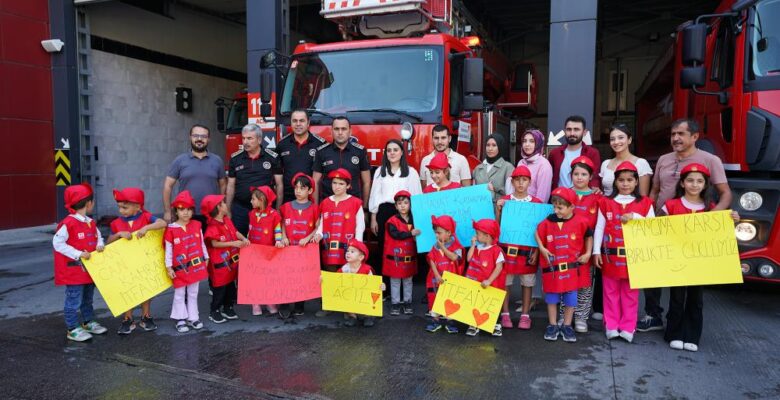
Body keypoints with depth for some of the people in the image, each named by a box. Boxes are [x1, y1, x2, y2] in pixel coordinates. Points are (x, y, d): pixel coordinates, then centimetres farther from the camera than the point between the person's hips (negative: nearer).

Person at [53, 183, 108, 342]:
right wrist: (78, 254, -23)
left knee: (88, 298, 20)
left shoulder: (90, 223, 6)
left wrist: (100, 245, -8)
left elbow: (98, 237, 16)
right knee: (74, 301, 1)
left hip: (89, 269, 8)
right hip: (74, 270, -8)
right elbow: (57, 243, -19)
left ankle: (88, 322, 34)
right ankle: (72, 330, 11)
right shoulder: (68, 223, -18)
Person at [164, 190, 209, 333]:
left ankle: (193, 317, 24)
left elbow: (202, 243, 9)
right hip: (180, 268, -3)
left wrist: (206, 258, 13)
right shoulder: (171, 229, -11)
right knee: (180, 295, 9)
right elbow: (168, 249, -6)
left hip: (196, 266, 3)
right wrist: (169, 267, -6)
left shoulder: (197, 225, -1)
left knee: (193, 294, 14)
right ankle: (180, 320, 20)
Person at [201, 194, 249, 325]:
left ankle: (228, 308, 31)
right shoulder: (213, 226, -19)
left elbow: (235, 232, 11)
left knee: (231, 286, 16)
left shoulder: (227, 220, 6)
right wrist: (233, 243, -25)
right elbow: (215, 243, -22)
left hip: (232, 260, 8)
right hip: (219, 263, -8)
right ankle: (214, 312, 17)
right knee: (219, 288, 3)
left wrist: (243, 239, -9)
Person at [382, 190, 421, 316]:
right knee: (395, 281, 7)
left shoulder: (413, 220, 6)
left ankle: (407, 302, 24)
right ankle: (395, 303, 15)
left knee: (408, 281, 13)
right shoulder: (392, 221, -9)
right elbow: (395, 234, -23)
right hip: (395, 256, -4)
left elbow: (416, 235, 18)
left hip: (409, 256, 4)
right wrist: (410, 233, -26)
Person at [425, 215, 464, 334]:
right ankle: (435, 320, 22)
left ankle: (449, 321, 21)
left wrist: (443, 247, -21)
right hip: (437, 279, 3)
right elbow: (432, 262, -6)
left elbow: (454, 258, -25)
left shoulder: (456, 245, -9)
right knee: (435, 299, 9)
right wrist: (437, 276, -18)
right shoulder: (435, 247, 0)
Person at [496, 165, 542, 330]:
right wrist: (498, 209, -12)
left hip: (527, 250, 0)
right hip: (507, 248, 0)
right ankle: (505, 314, 18)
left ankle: (525, 315, 19)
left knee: (527, 283, 8)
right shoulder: (504, 201, 2)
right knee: (505, 281, 6)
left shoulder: (537, 203, 1)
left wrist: (536, 252, -3)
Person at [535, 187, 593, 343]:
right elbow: (538, 234, 9)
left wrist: (587, 254, 3)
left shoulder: (580, 222, -8)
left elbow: (589, 236, 8)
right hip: (552, 267, 1)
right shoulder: (548, 222, -6)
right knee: (551, 297, 10)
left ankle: (567, 326, 23)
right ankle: (552, 325, 23)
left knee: (570, 298, 8)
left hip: (571, 267, 0)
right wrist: (542, 249, -3)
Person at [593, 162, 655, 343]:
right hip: (611, 255, 1)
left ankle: (628, 328, 14)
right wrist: (596, 251, -3)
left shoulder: (644, 203, 2)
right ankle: (611, 326, 15)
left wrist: (635, 217, -17)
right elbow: (599, 228, 2)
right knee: (611, 292, 7)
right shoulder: (606, 202, 2)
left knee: (630, 293, 7)